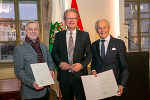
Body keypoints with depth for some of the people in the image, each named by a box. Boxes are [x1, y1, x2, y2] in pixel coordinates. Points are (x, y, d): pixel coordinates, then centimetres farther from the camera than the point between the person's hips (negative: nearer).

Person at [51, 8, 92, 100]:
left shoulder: (85, 35, 1)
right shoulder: (58, 35, 5)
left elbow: (89, 54, 1)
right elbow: (54, 53, 9)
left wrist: (82, 64, -13)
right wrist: (59, 63, -9)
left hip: (80, 75, -1)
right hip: (64, 76, 2)